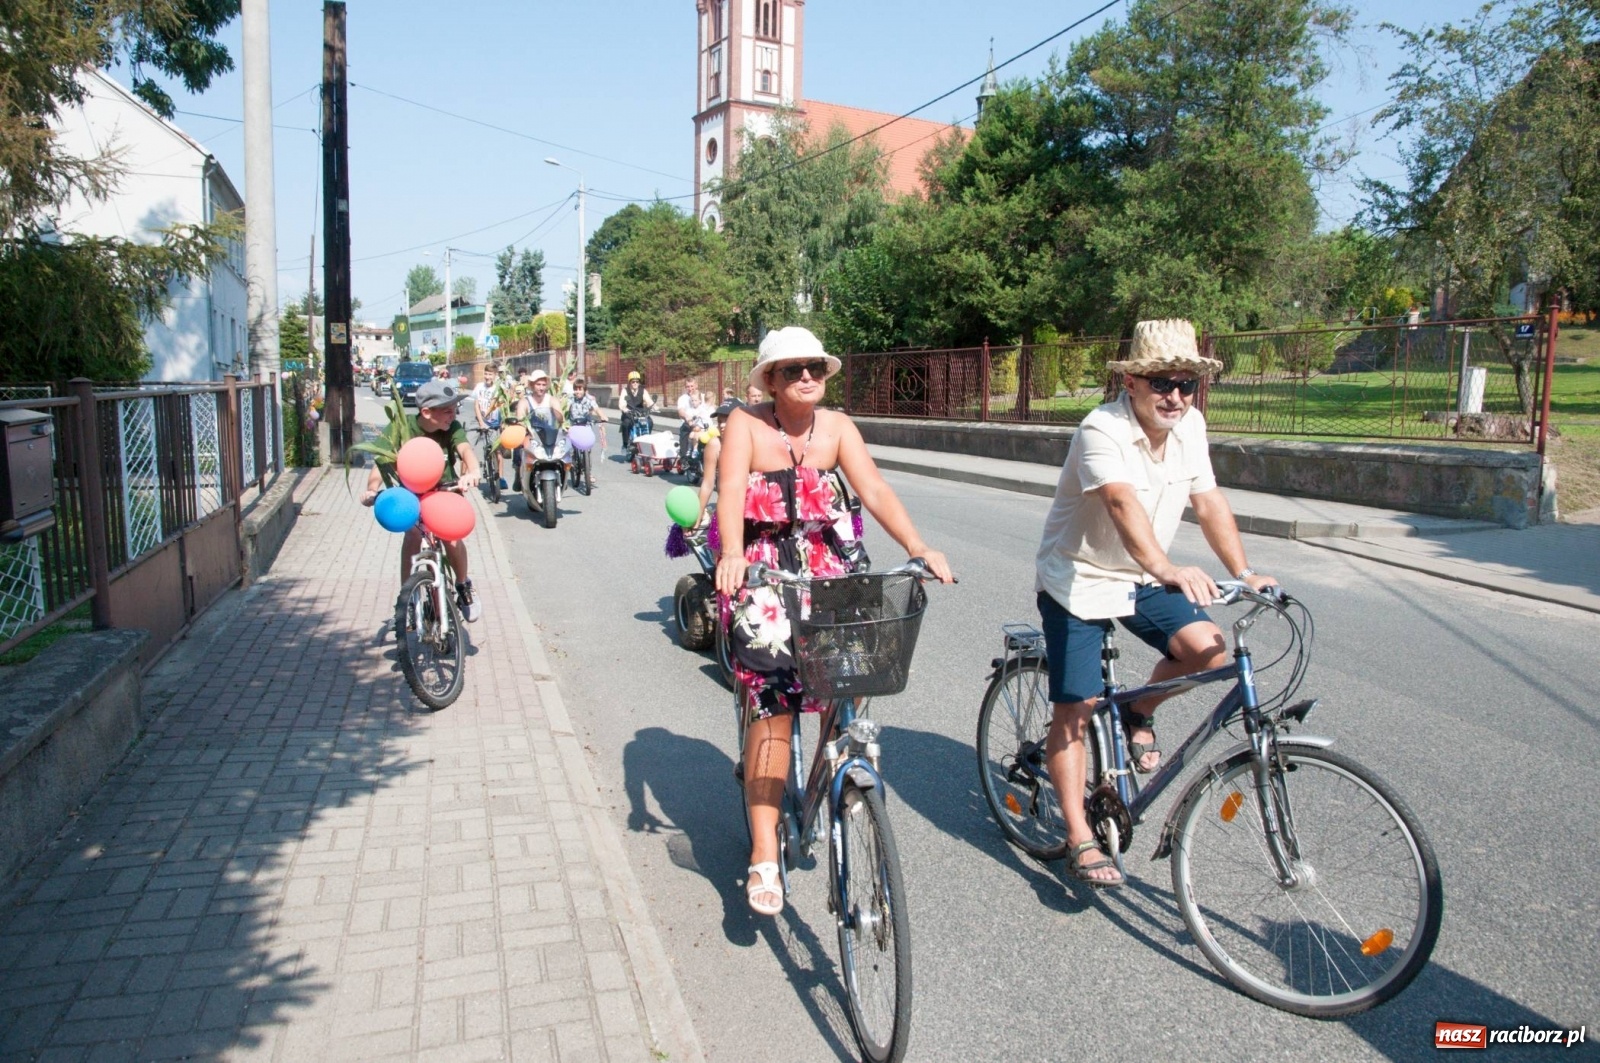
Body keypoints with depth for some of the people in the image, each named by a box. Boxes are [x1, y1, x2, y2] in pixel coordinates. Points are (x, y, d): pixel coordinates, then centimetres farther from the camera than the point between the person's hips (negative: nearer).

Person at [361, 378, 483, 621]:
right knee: (412, 533, -24)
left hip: (445, 489, 0)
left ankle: (464, 587, 4)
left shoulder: (453, 428, -18)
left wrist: (472, 472, -60)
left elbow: (465, 450, -37)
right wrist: (372, 489, -45)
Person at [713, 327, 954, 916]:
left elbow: (875, 491, -11)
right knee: (772, 705, -13)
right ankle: (764, 857, -8)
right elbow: (730, 492, -25)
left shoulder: (837, 427, 0)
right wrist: (732, 554, -44)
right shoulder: (746, 423, -10)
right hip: (758, 573, -4)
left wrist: (918, 546, -27)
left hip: (823, 570, 4)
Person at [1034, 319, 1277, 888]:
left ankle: (1139, 713, 14)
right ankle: (1080, 841, 3)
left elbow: (1209, 501, 0)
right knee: (1075, 709, -8)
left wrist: (1243, 572, -9)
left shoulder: (1190, 426, -3)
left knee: (1208, 651, -16)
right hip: (1077, 579, -6)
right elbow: (1122, 503, -43)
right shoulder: (1102, 430, -26)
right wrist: (1166, 569, -57)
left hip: (1140, 579, 6)